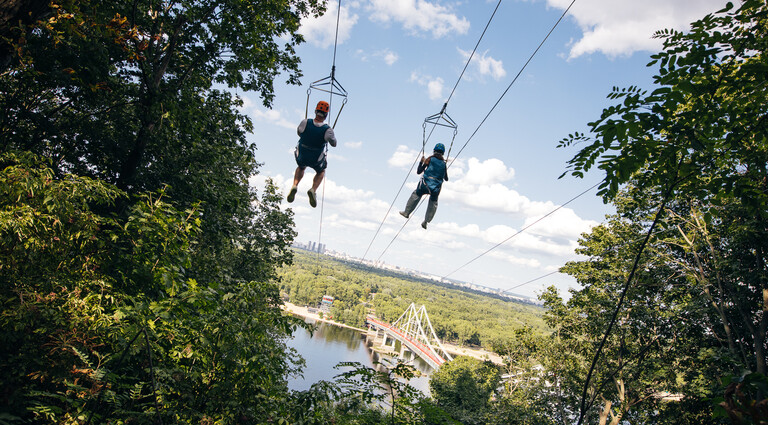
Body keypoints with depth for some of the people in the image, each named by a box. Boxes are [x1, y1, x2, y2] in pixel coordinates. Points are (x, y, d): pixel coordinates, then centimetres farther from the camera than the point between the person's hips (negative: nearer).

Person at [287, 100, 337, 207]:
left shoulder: (305, 122, -20)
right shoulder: (327, 130, -25)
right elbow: (334, 144, -8)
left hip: (301, 156, 2)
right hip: (316, 160, -2)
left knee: (301, 167, 37)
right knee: (321, 172, 31)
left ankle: (295, 185, 11)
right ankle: (313, 189, 5)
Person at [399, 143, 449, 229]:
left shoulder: (430, 159, 3)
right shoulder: (444, 164, 10)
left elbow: (418, 172, 7)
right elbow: (446, 179, 22)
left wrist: (421, 162, 21)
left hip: (425, 184, -2)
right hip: (436, 188, 2)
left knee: (415, 195, 22)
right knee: (433, 203, 20)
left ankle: (407, 212, 24)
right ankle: (426, 221, 12)